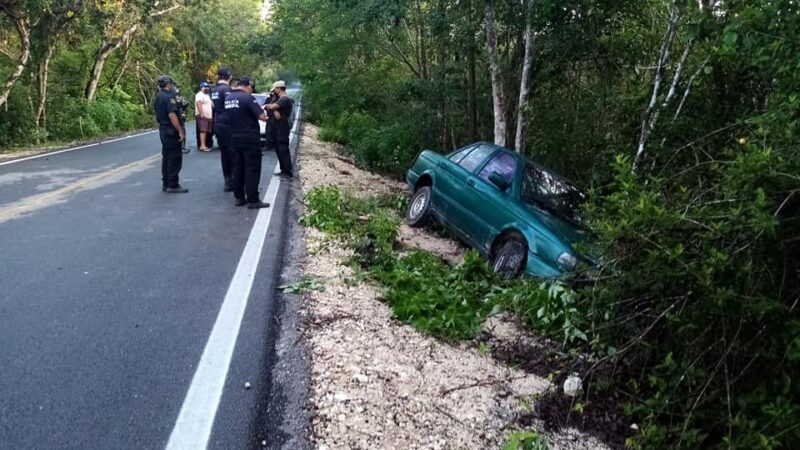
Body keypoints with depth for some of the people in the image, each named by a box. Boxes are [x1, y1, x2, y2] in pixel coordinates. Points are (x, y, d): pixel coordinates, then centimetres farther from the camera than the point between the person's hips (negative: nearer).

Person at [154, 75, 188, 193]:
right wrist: (180, 131, -24)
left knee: (166, 157, 15)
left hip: (163, 129, 10)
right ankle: (173, 185, -4)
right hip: (171, 131, -10)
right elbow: (172, 115, -25)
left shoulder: (158, 96, 14)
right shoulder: (169, 96, -16)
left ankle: (165, 183, 20)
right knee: (175, 158, -5)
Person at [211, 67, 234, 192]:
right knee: (232, 153, -3)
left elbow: (214, 106, 15)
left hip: (218, 124, 8)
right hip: (227, 124, -8)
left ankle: (228, 180, 17)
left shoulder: (214, 90, 12)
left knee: (224, 153, 12)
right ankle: (232, 181, -3)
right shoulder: (226, 89, -14)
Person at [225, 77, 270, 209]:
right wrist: (263, 115, 3)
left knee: (238, 168, 12)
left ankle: (239, 197, 17)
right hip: (250, 138, -7)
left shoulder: (228, 98, 9)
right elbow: (262, 117, -19)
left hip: (234, 137, 7)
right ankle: (253, 200, -2)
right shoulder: (248, 98, -15)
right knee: (252, 169, -3)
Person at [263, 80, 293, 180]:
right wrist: (275, 111, -15)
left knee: (283, 150, -10)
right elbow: (272, 106, 7)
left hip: (283, 128, -10)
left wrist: (265, 106, -3)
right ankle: (283, 170, 21)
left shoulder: (285, 99, -16)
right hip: (278, 128, 10)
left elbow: (271, 106, -24)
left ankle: (288, 173, -9)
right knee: (279, 150, 14)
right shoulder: (280, 99, 18)